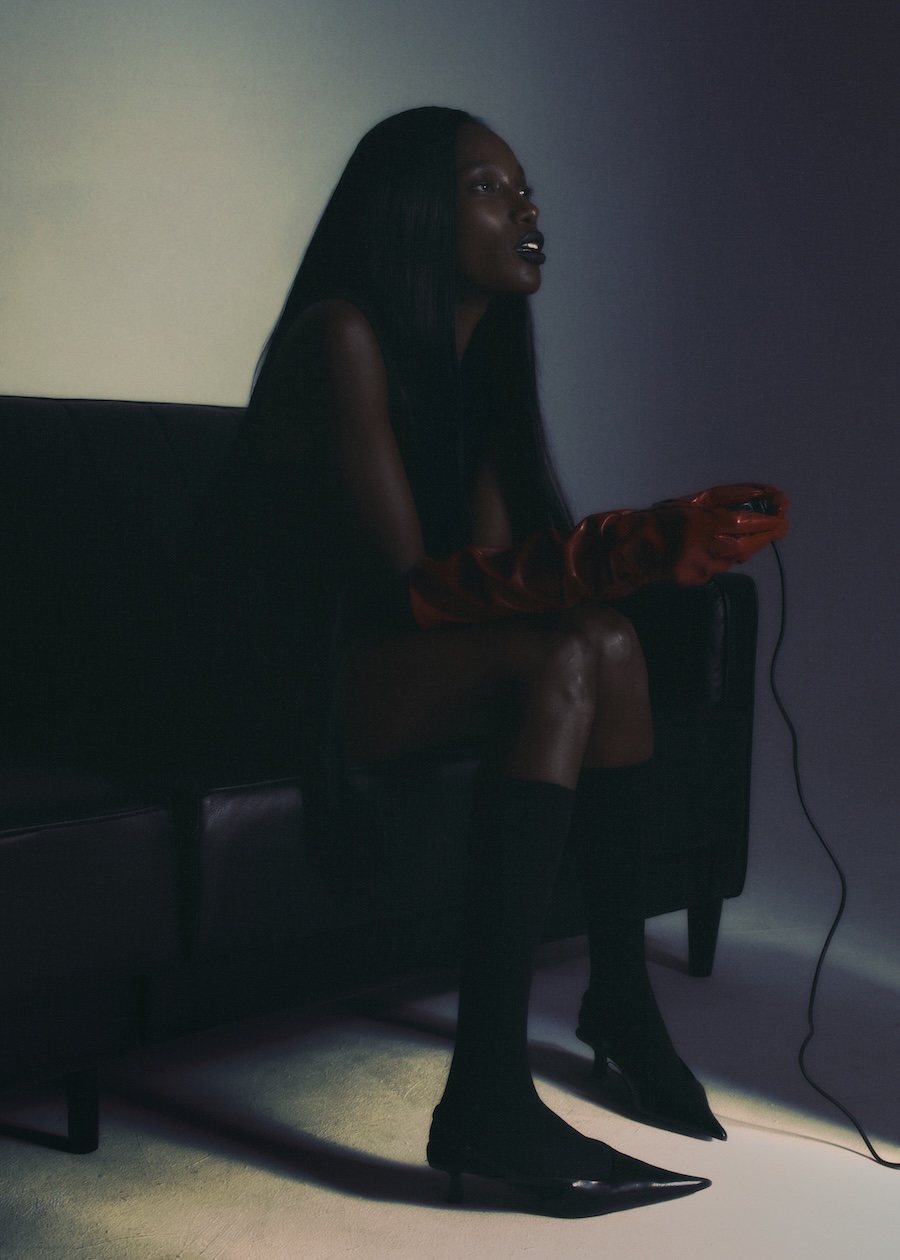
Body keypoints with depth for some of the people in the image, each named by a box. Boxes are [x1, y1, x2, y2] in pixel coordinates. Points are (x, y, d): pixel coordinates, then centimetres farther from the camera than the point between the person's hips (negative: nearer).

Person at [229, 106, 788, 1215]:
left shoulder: (474, 354, 11)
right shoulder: (339, 336, -16)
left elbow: (489, 569, 0)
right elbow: (406, 585, -24)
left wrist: (652, 542, -15)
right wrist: (632, 550, -32)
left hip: (395, 662, 8)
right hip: (286, 684, -8)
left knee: (607, 642, -13)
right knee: (568, 657, -27)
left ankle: (620, 999, -3)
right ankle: (487, 1102, -32)